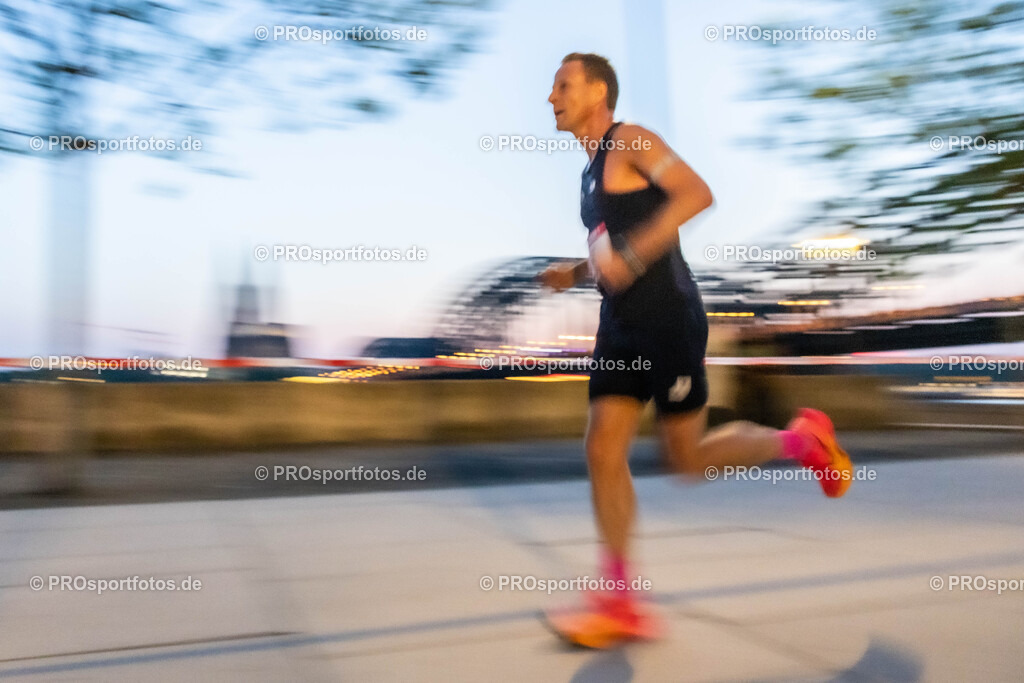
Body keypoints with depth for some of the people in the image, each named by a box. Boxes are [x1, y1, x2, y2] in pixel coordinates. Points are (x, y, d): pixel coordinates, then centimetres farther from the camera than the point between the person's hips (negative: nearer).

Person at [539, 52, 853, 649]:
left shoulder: (632, 141, -5)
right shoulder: (593, 173, 20)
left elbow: (697, 193, -20)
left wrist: (629, 254, -24)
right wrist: (575, 273, 13)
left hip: (669, 320, -8)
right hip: (621, 328, 8)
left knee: (688, 459, 0)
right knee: (603, 453, -1)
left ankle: (800, 440, 26)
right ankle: (620, 606, 7)